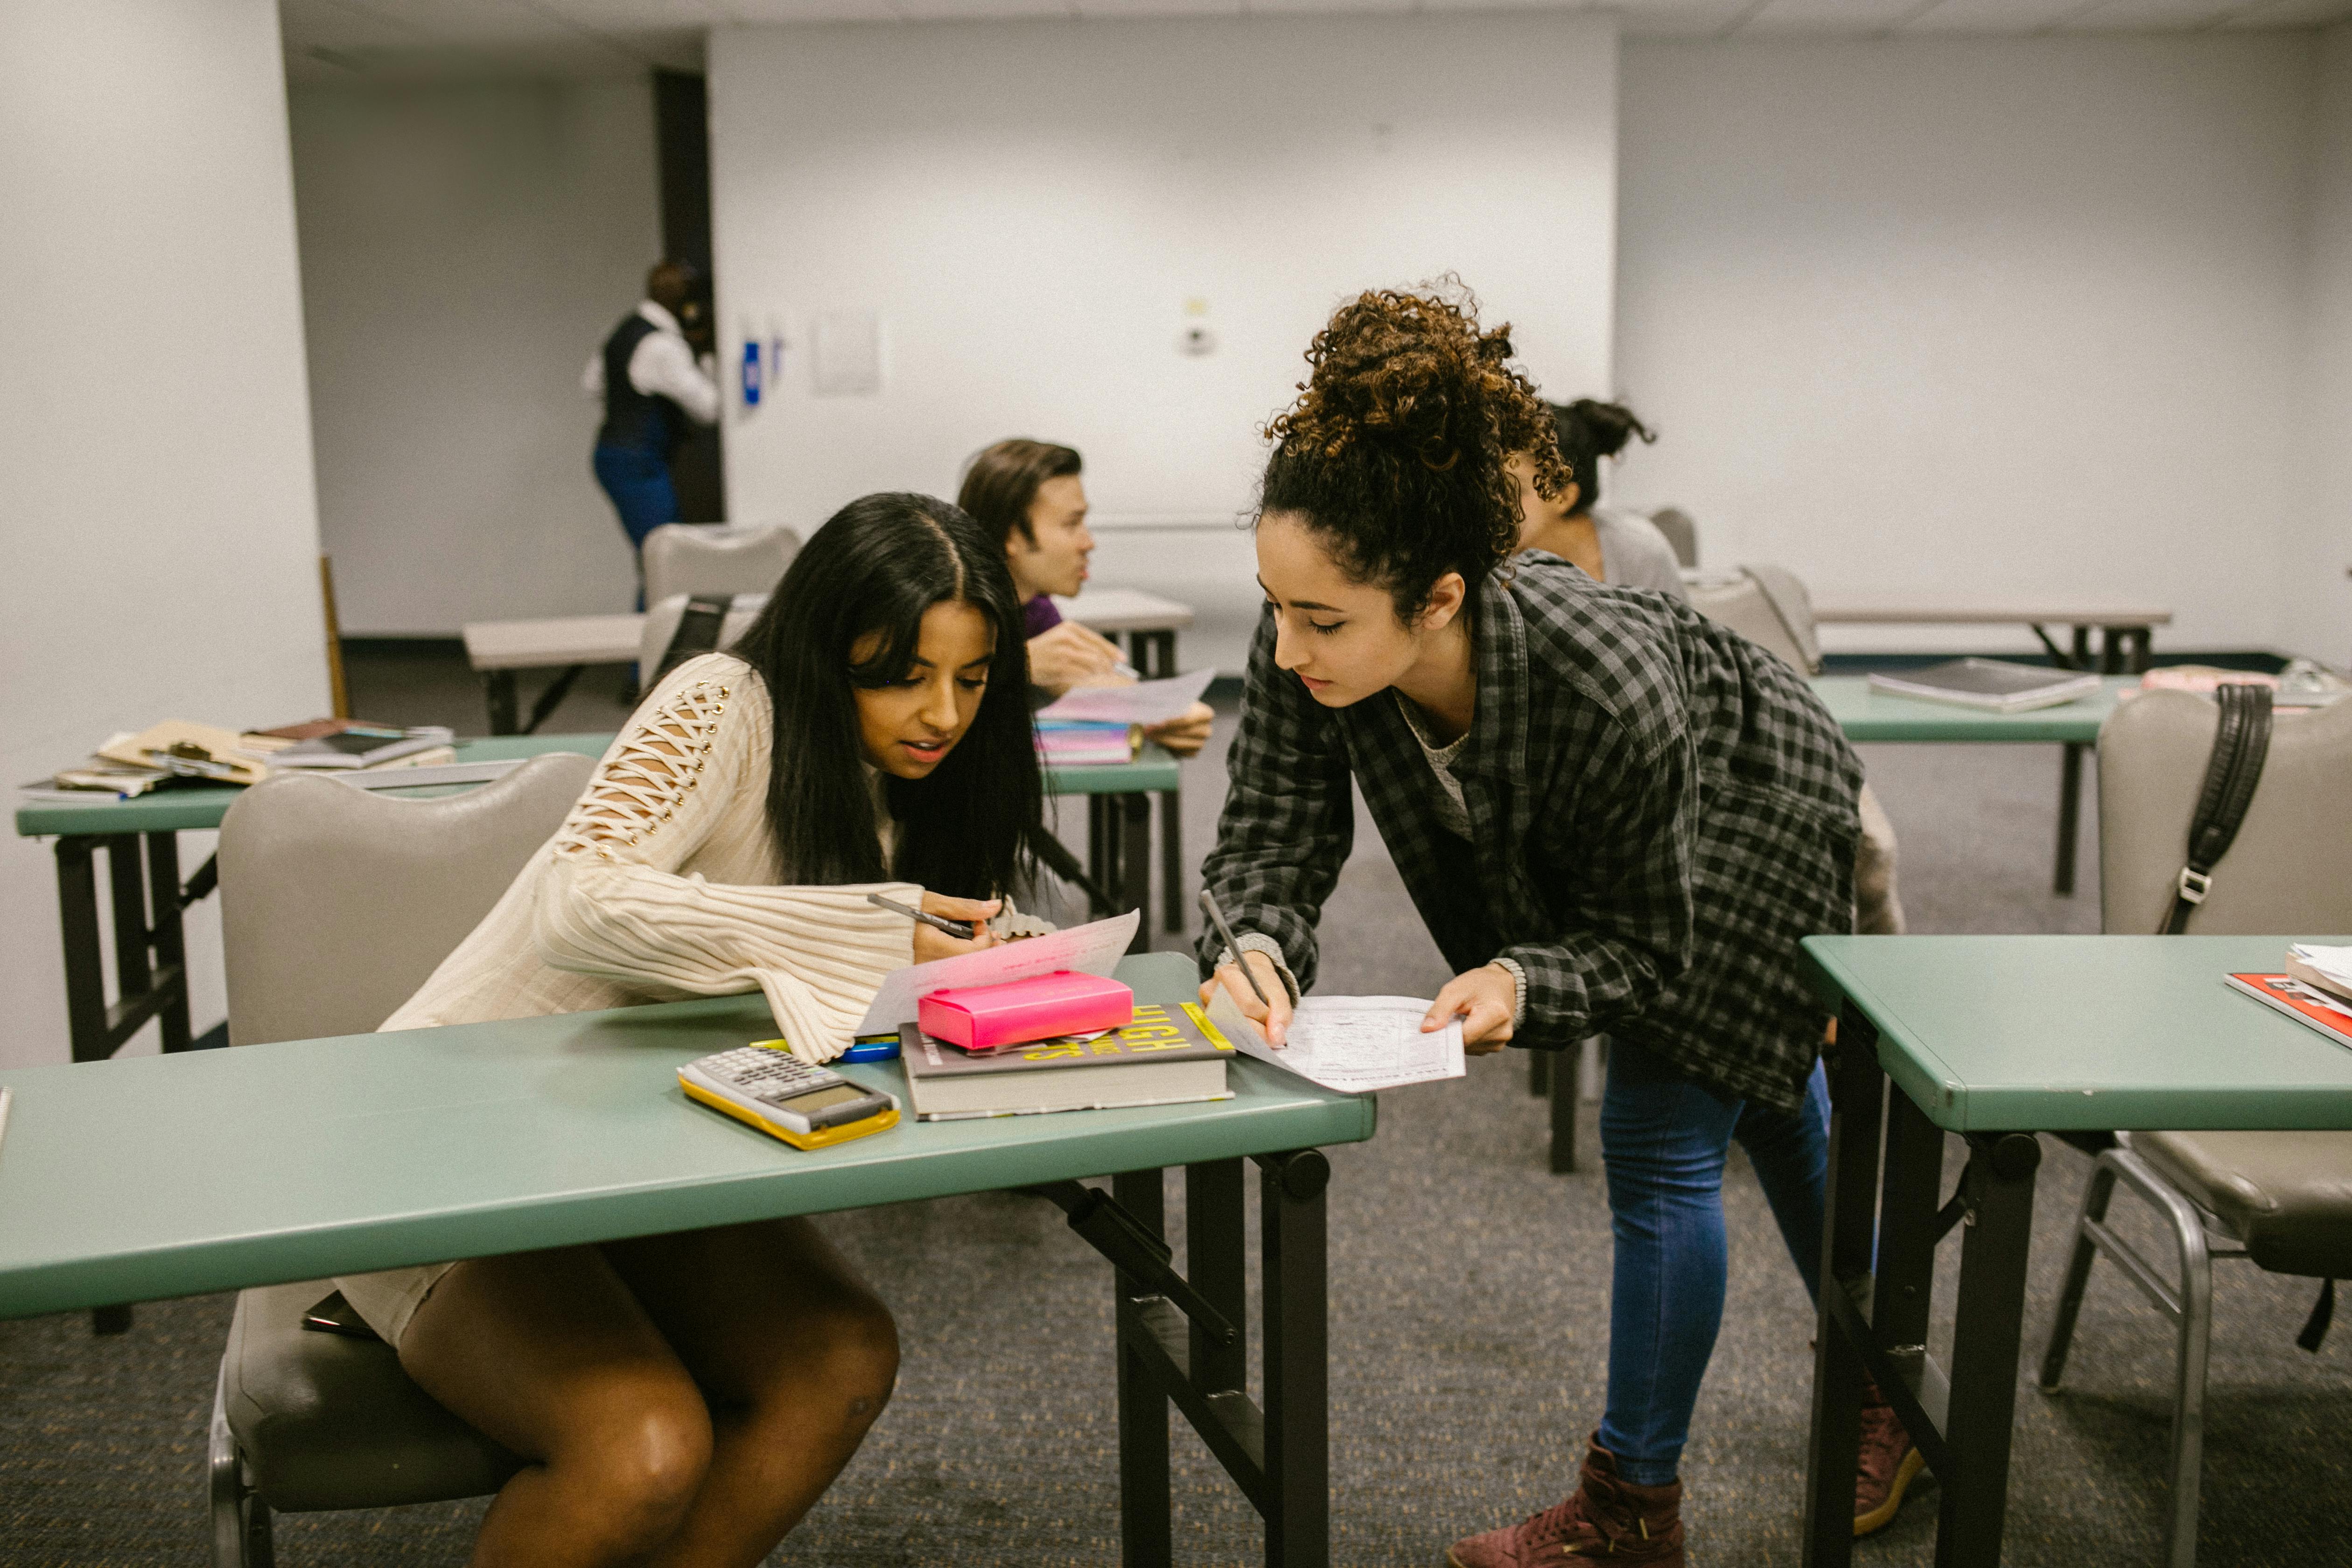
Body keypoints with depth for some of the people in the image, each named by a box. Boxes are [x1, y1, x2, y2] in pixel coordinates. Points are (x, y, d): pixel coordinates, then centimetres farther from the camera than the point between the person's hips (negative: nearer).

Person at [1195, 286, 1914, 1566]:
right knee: (1759, 1095, 24)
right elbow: (1275, 831, -25)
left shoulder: (1607, 694, -47)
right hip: (1589, 832, 6)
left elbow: (1643, 938, -32)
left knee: (1661, 1144, -5)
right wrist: (1257, 945, -46)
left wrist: (1523, 983, -50)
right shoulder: (1304, 653, -35)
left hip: (1745, 819, -6)